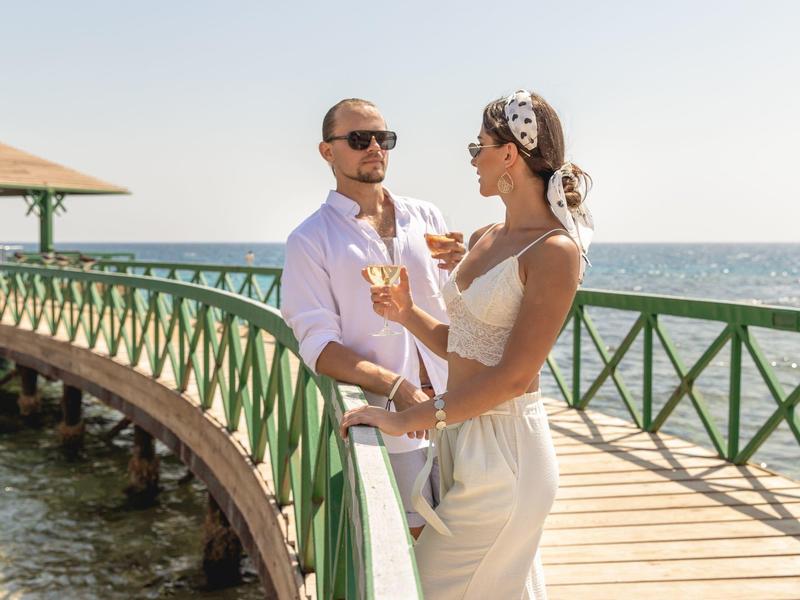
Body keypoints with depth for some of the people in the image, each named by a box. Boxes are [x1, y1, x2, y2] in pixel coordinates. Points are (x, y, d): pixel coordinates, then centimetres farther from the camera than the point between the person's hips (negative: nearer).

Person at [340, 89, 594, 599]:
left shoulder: (555, 251, -16)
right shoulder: (484, 240, 10)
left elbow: (513, 375, -21)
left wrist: (407, 419, -21)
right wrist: (407, 313, -3)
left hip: (504, 447, -8)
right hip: (460, 437, 8)